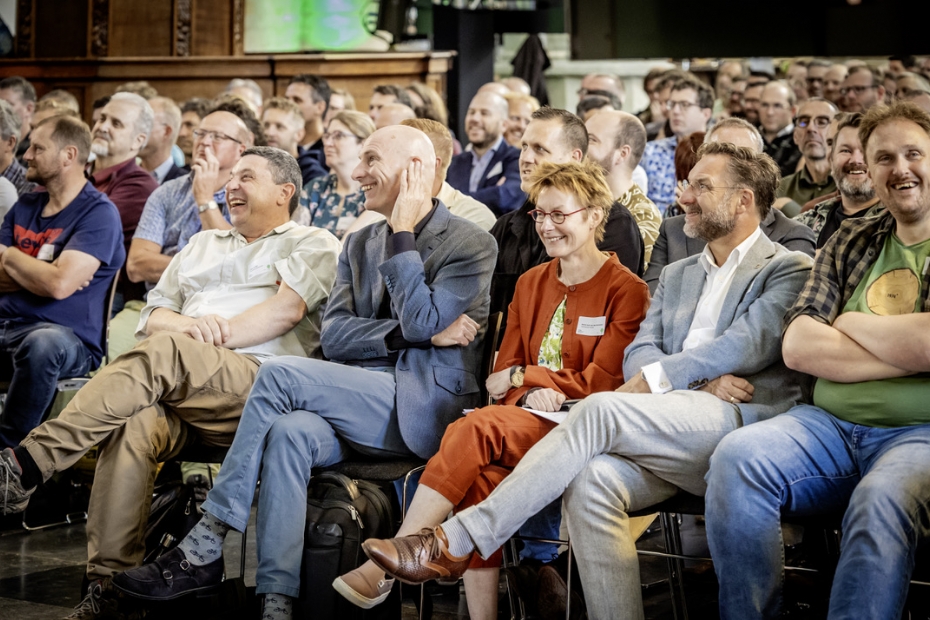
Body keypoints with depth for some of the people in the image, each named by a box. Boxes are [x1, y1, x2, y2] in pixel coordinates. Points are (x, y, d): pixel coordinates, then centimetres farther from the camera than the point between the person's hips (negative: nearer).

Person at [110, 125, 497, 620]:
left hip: (422, 409, -5)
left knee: (280, 374, -24)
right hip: (357, 405, 6)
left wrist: (403, 234, -8)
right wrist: (419, 334, -9)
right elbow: (333, 336, 6)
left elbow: (421, 323, -14)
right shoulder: (359, 244, 20)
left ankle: (205, 547, -23)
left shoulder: (471, 245, 1)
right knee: (289, 433, -30)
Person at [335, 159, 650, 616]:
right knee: (481, 475, -31)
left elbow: (601, 381, -4)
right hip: (522, 421, 5)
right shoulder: (530, 284, 21)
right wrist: (530, 394, -7)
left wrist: (524, 377, -4)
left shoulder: (625, 290, 2)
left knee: (476, 427, -32)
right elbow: (504, 372, 16)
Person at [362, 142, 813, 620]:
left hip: (739, 424, -5)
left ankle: (455, 542, -29)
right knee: (592, 481, -29)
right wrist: (699, 380, -6)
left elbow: (747, 344, -7)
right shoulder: (676, 275, 30)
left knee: (600, 410, -29)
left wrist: (656, 377, -7)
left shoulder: (789, 270, 11)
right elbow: (637, 357, 15)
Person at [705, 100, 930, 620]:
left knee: (882, 502, -38)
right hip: (829, 425, 4)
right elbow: (797, 347, 4)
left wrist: (851, 324, 0)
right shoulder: (851, 242, 18)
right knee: (737, 456, -25)